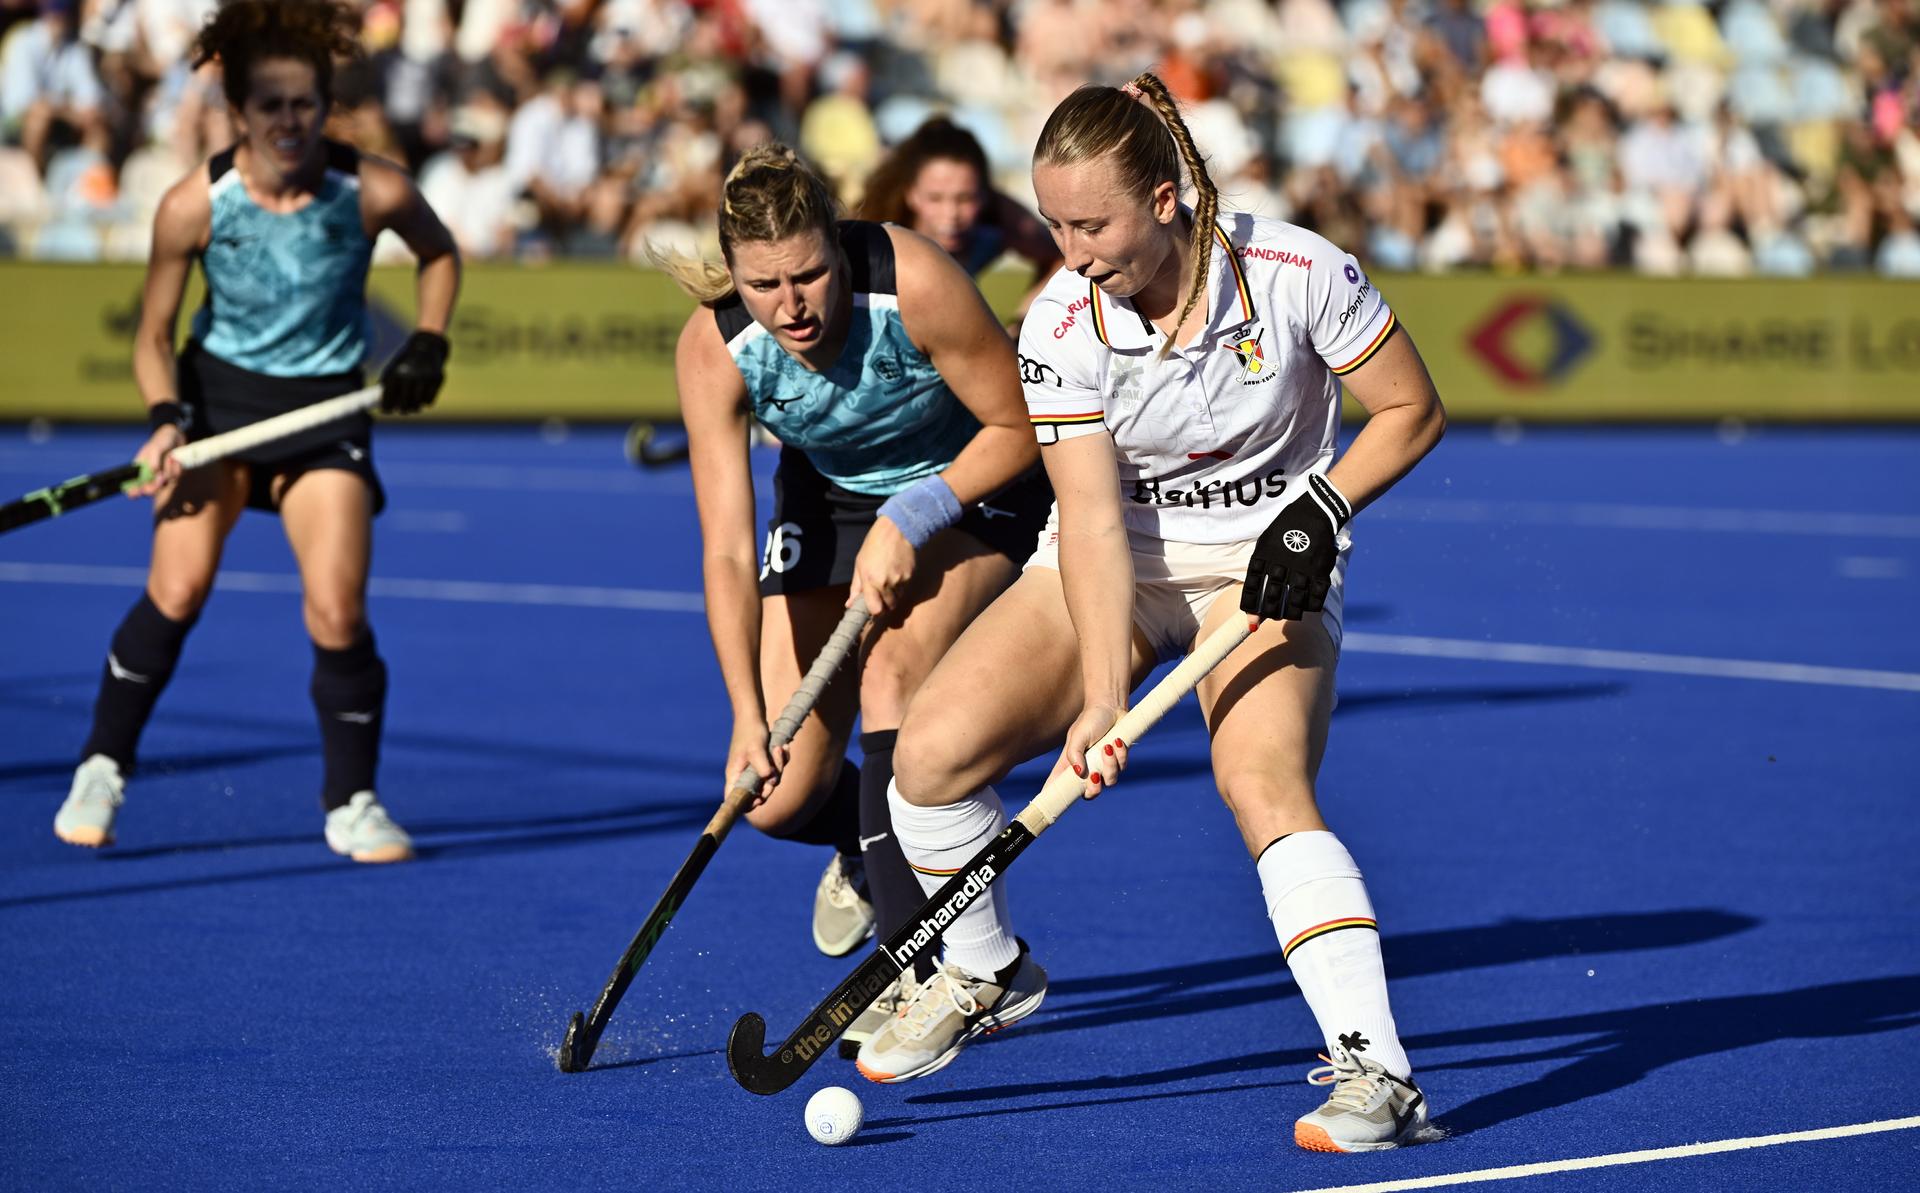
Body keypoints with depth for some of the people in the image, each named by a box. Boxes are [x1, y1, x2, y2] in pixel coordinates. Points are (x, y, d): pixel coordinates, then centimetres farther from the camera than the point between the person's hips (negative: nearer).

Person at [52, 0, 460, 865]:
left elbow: (438, 253, 7)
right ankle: (102, 770, 9)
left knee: (337, 612, -12)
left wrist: (427, 346, -4)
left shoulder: (375, 193, -16)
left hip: (325, 408, 0)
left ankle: (352, 803, 7)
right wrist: (165, 419, -21)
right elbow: (154, 334, -6)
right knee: (177, 590, -11)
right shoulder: (194, 205, -17)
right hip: (218, 391, 0)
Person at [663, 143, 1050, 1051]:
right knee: (776, 800, -5)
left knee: (894, 669, -30)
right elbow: (727, 551, -29)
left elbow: (1021, 427, -20)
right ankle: (867, 846, 33)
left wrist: (911, 519, -27)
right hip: (828, 496, 3)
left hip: (972, 483, -3)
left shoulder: (914, 284, -34)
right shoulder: (714, 351, -28)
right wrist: (748, 714, -38)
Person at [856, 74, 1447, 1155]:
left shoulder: (1298, 273, -21)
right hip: (1113, 562, 3)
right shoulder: (1061, 327, -17)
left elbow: (1413, 411, -7)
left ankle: (1377, 1073, -32)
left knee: (1267, 792, -30)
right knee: (932, 752, -14)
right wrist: (1103, 695, -32)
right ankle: (987, 976, 14)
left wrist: (1318, 508, -22)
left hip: (1267, 566, -3)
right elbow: (1093, 518, -21)